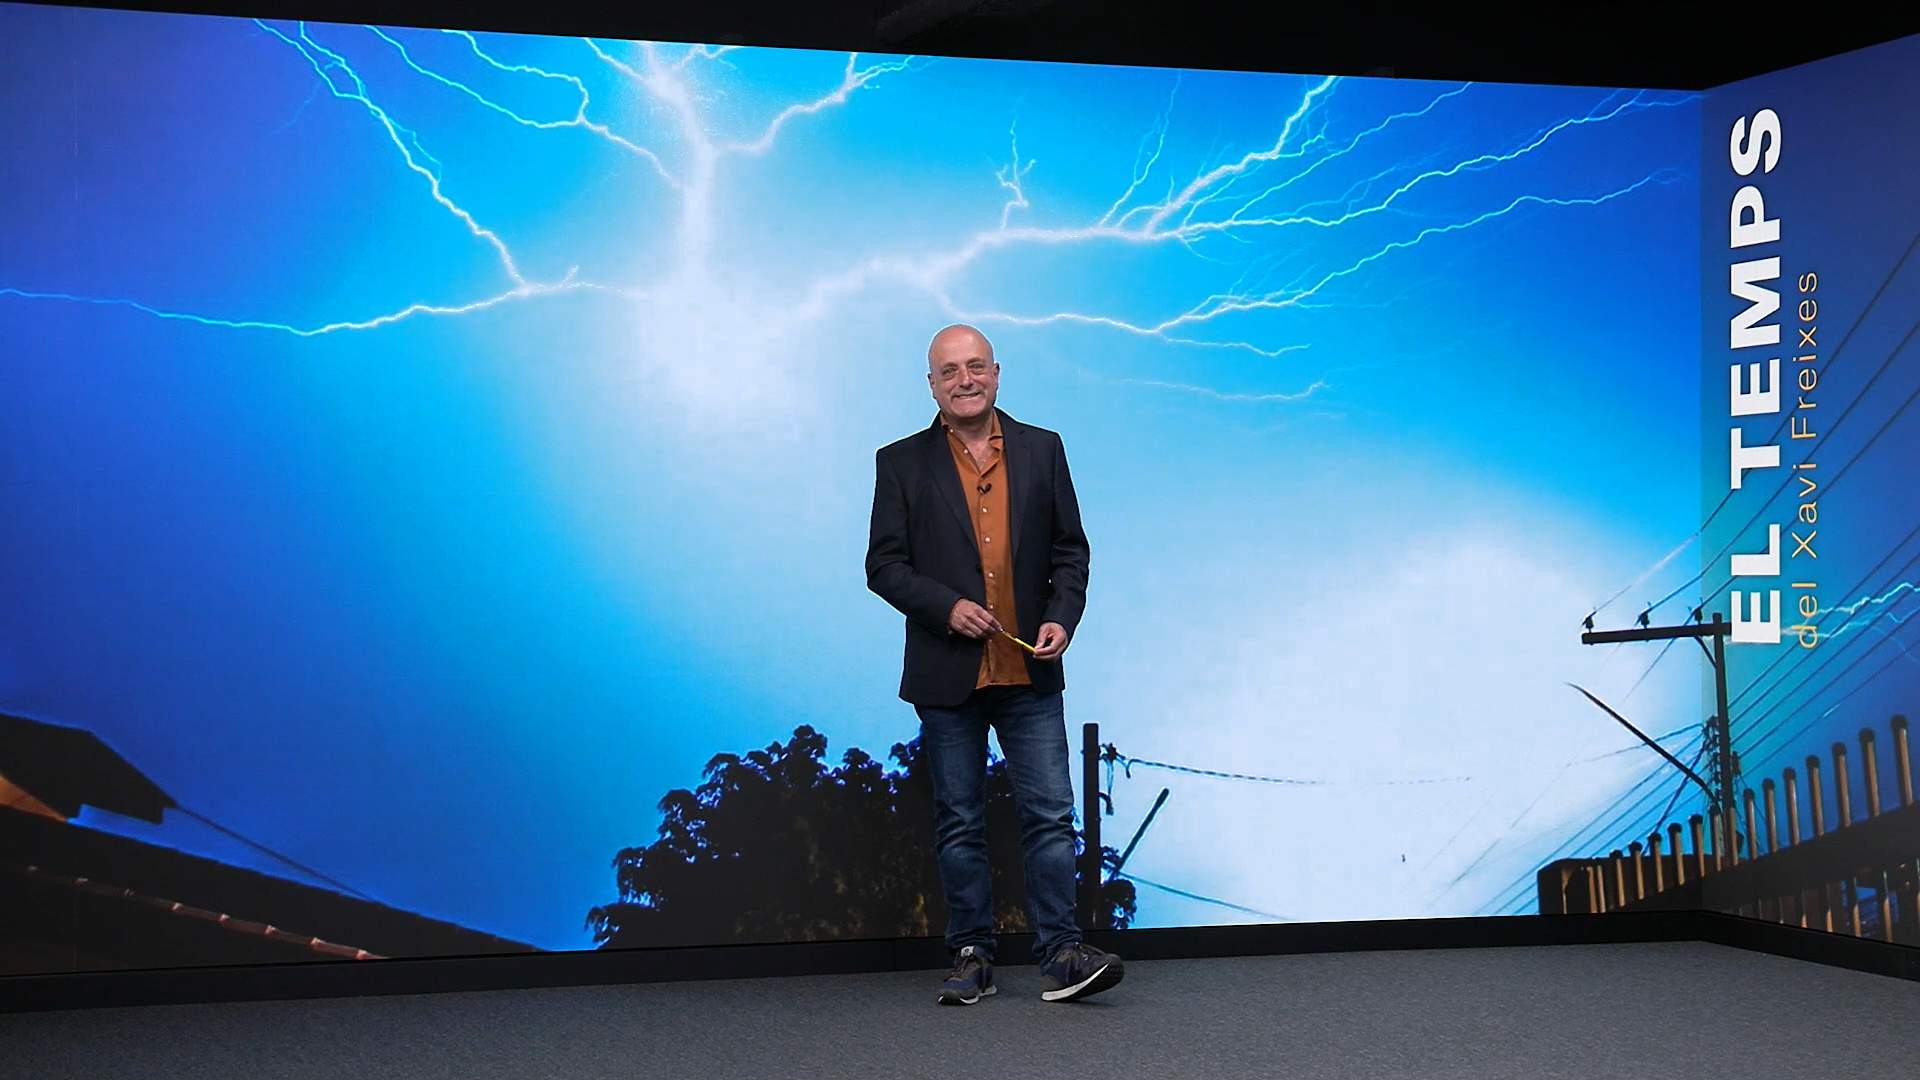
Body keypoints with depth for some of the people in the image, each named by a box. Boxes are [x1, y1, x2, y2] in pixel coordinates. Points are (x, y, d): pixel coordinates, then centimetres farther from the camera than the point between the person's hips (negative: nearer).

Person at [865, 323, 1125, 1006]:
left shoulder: (1042, 450, 8)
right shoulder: (901, 463, 3)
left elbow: (1070, 549, 10)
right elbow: (883, 564, 1)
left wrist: (1062, 618, -6)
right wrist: (946, 606, -14)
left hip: (1029, 671, 1)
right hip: (947, 674, -1)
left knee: (1050, 815, -1)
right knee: (959, 825, 8)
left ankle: (1060, 955, 6)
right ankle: (971, 956, 18)